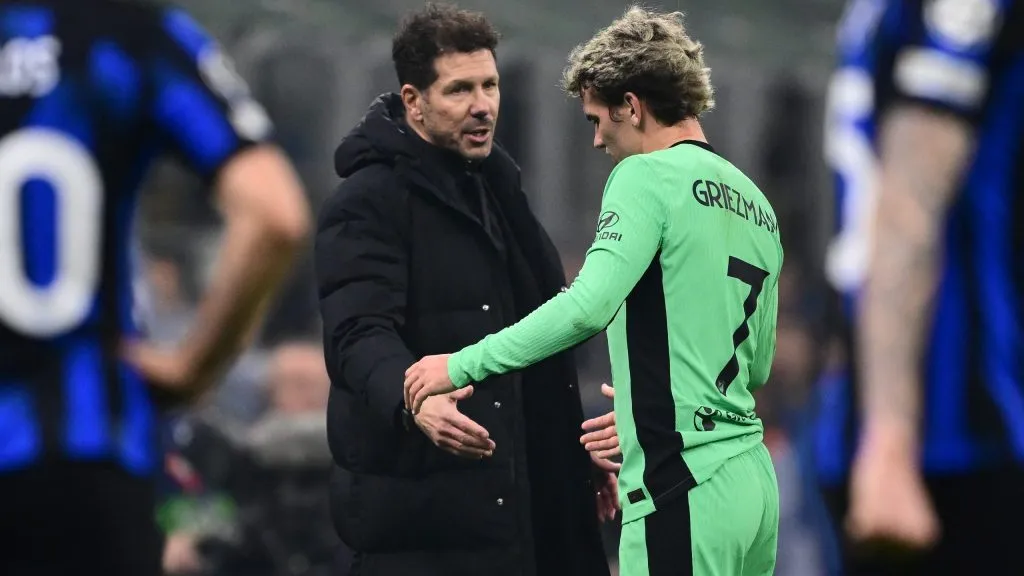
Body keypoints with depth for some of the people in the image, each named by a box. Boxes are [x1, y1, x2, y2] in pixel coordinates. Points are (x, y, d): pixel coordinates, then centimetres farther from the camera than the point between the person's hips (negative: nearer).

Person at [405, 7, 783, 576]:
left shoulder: (649, 175, -7)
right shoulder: (756, 202, 17)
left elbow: (588, 306, -21)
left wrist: (463, 365, -16)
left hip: (684, 489, -8)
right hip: (755, 482, 8)